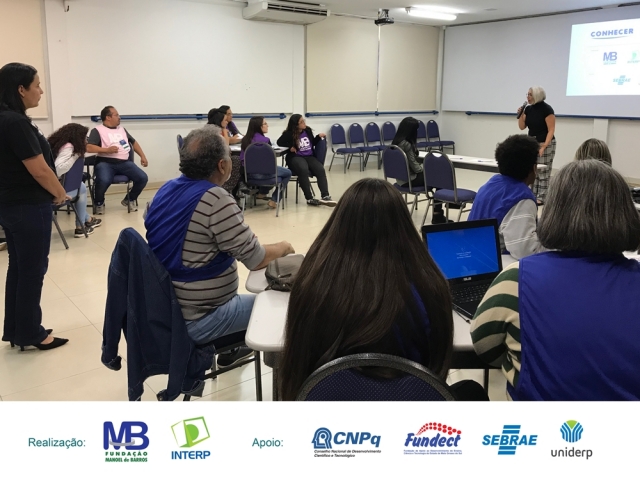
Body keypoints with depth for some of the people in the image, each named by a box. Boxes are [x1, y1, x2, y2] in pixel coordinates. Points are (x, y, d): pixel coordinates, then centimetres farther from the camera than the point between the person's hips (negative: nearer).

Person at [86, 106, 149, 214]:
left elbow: (133, 142, 32)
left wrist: (143, 156, 20)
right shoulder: (98, 130, 3)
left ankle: (130, 199, 11)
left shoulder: (122, 129, 23)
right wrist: (107, 149, -16)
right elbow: (89, 148, -8)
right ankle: (99, 203, -2)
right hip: (105, 162, -5)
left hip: (124, 162, 5)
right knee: (104, 181, -36)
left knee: (143, 178, -18)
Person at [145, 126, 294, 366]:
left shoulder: (166, 189, 1)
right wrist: (283, 247, 1)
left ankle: (228, 350, 42)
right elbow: (256, 259, -20)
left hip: (162, 308, 9)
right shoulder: (216, 200, -25)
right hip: (195, 320, -9)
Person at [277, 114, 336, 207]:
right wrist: (290, 146, -11)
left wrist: (319, 136, 5)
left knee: (320, 169, -27)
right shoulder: (289, 133, -1)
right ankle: (309, 199, -34)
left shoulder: (308, 130, 10)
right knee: (303, 170, -38)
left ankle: (325, 197, -38)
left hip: (310, 156, 4)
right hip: (296, 157, -4)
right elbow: (279, 142, 0)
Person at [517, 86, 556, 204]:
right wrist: (520, 114, -9)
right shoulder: (528, 109, 6)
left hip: (545, 144, -6)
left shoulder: (547, 109, -14)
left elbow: (551, 130, -15)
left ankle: (542, 198, 0)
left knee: (543, 172, -4)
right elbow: (522, 127, 9)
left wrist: (543, 147, -23)